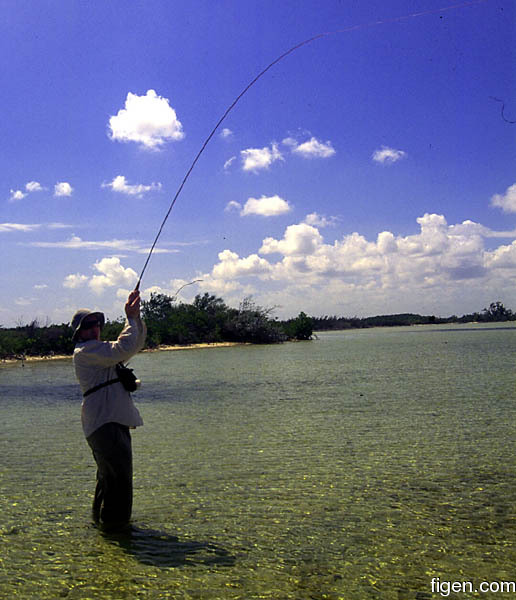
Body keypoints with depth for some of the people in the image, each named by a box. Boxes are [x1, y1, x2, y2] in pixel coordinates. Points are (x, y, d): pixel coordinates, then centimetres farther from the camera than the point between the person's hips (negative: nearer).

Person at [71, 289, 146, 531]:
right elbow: (122, 349, -21)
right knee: (118, 472, -11)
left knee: (110, 474, 18)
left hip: (115, 420, 10)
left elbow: (136, 344, 21)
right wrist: (131, 318, -14)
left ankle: (101, 519, 30)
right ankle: (113, 522, -2)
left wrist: (135, 316, 8)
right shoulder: (84, 351, -8)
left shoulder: (102, 351, 22)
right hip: (102, 421, -10)